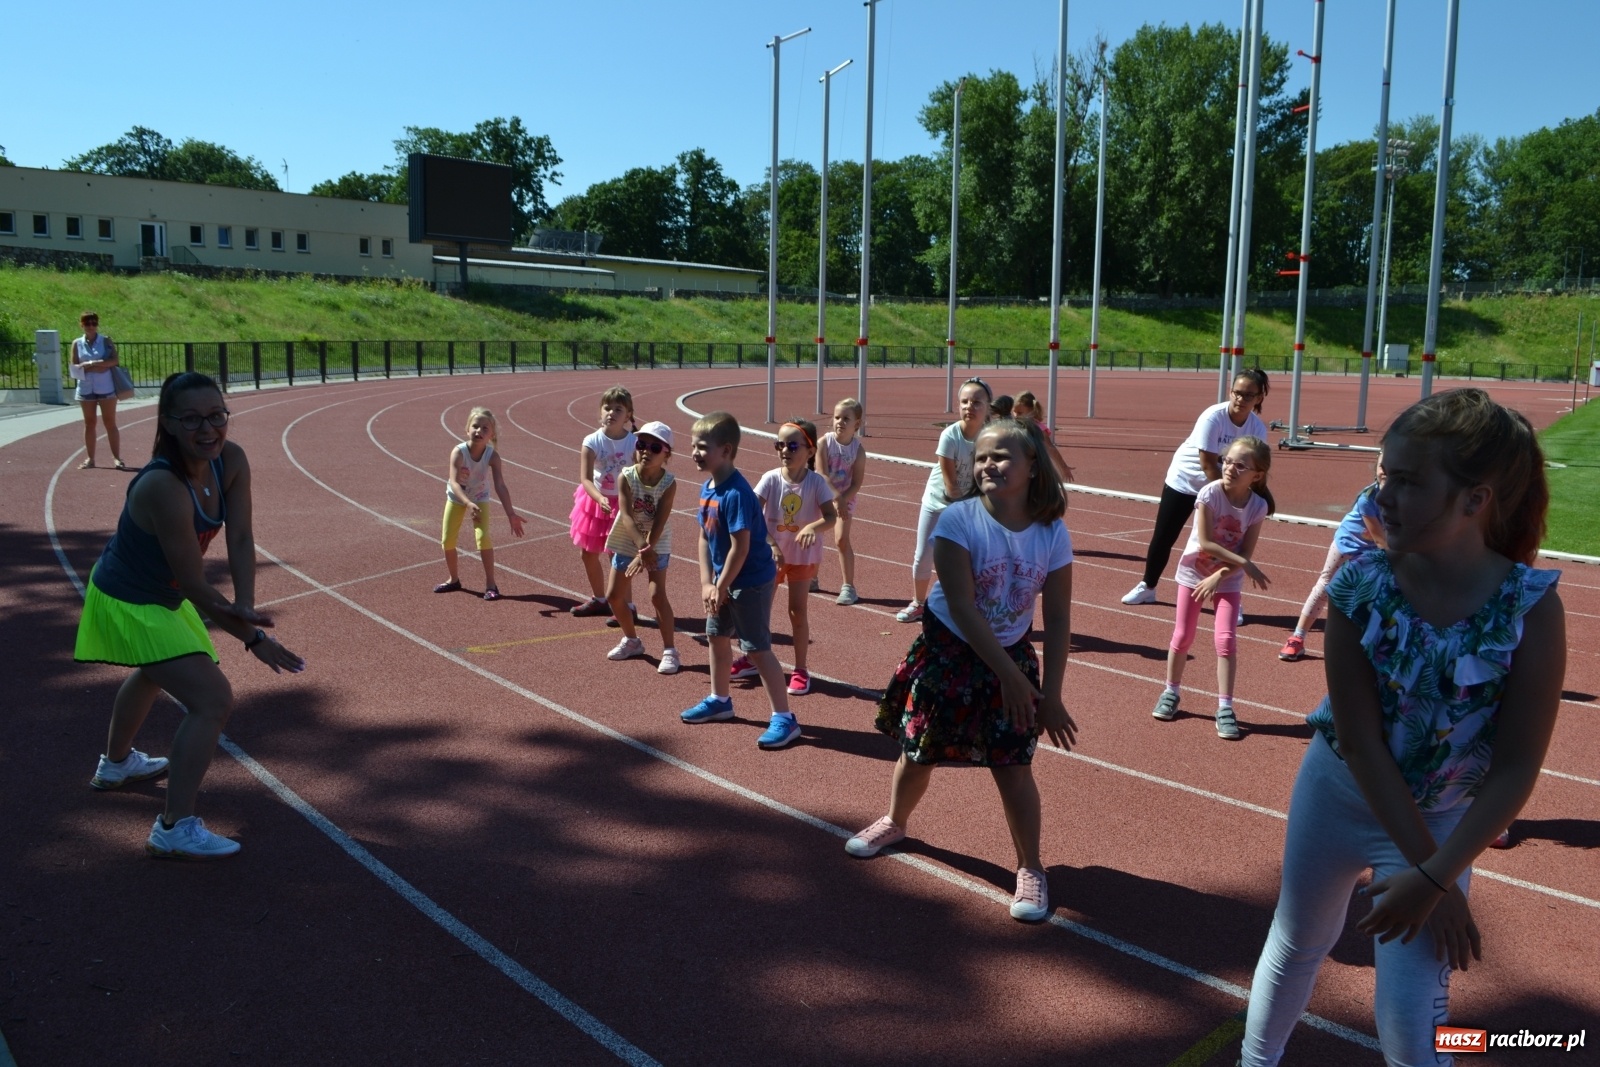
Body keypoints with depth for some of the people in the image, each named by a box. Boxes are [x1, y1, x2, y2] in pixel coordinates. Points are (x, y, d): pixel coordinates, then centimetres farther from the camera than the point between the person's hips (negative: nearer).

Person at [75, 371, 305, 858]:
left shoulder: (231, 460, -16)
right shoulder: (163, 487, -37)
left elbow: (241, 540, -17)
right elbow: (193, 585, -33)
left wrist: (244, 607, -31)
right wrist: (253, 637, -28)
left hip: (160, 593, 10)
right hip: (128, 604, -10)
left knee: (154, 675, 35)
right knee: (213, 700, -19)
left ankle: (115, 763, 63)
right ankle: (175, 828, -9)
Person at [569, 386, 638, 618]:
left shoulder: (634, 442, -15)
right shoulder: (592, 442, -13)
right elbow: (585, 479, -20)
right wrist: (600, 498, -37)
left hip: (623, 504, -3)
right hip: (595, 501, 3)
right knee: (588, 554, 14)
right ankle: (599, 599, 34)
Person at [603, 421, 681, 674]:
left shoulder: (669, 483, -20)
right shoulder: (626, 477, -18)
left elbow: (659, 522, -24)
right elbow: (626, 515, -27)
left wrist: (645, 552, -32)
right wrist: (641, 547, -39)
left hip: (657, 544, -3)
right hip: (626, 542, 3)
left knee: (657, 594, -16)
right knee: (614, 595, 7)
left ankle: (669, 650, -4)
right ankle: (631, 640, 32)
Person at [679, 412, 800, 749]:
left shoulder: (737, 493, -26)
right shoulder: (707, 487, 2)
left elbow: (740, 547, -26)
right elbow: (704, 537, 6)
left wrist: (721, 587, -16)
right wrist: (706, 583, 1)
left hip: (751, 582, -10)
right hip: (724, 581, 10)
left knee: (758, 648, -6)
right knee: (717, 635, 21)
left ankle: (784, 719, 2)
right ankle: (719, 701, 41)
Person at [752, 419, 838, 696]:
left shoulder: (816, 482, -16)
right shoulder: (771, 479, -14)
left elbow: (831, 516, -22)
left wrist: (813, 527, -42)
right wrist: (770, 543, -30)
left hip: (803, 555, -2)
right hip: (771, 553, 2)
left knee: (797, 611, 0)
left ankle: (801, 670, 14)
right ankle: (753, 659, 33)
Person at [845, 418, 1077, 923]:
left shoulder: (1053, 535, -13)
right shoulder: (958, 520, -21)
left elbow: (1058, 620, -8)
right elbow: (963, 608, -24)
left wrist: (1050, 694, -10)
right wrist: (1010, 676, -25)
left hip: (1011, 658, 1)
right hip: (946, 652, -1)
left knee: (1013, 765, -2)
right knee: (918, 750, 13)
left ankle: (1030, 869, 16)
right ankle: (894, 822, 42)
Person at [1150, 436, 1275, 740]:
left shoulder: (1258, 506, -14)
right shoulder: (1210, 493, -21)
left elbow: (1246, 552, -14)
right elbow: (1204, 543, -24)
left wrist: (1218, 577, -25)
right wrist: (1245, 564, -27)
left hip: (1228, 579, 1)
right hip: (1194, 572, -1)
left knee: (1226, 640, -9)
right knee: (1183, 636, 5)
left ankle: (1225, 708, -2)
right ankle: (1170, 693, 24)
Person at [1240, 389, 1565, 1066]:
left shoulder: (1531, 607, -23)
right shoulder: (1359, 585, -22)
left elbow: (1516, 768, -18)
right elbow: (1360, 739, -19)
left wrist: (1437, 876, -20)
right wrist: (1423, 864, -17)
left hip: (1441, 821, -1)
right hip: (1337, 791, 1)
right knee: (1296, 944, 22)